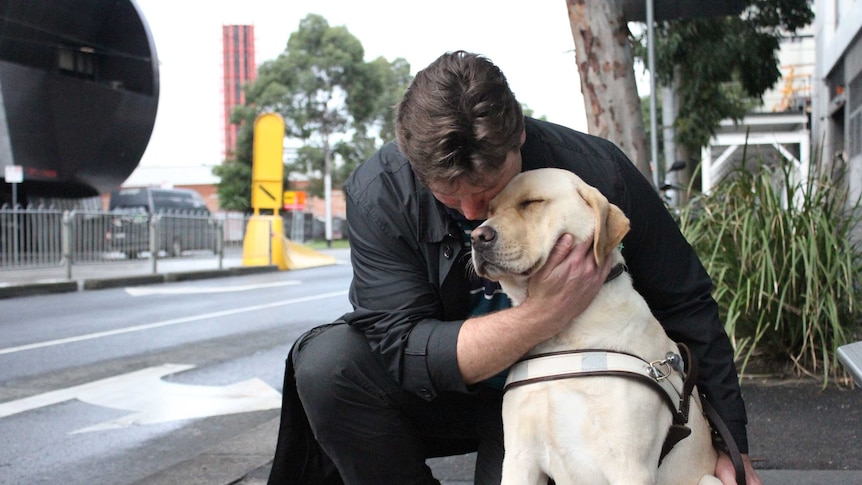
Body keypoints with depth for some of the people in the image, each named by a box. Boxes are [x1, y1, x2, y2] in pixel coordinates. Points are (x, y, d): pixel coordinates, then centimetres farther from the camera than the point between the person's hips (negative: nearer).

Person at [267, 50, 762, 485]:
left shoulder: (597, 172, -22)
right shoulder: (378, 192, -23)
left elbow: (687, 307, -10)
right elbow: (404, 350, -27)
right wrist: (544, 316, -40)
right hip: (443, 393, 1)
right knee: (326, 362, -27)